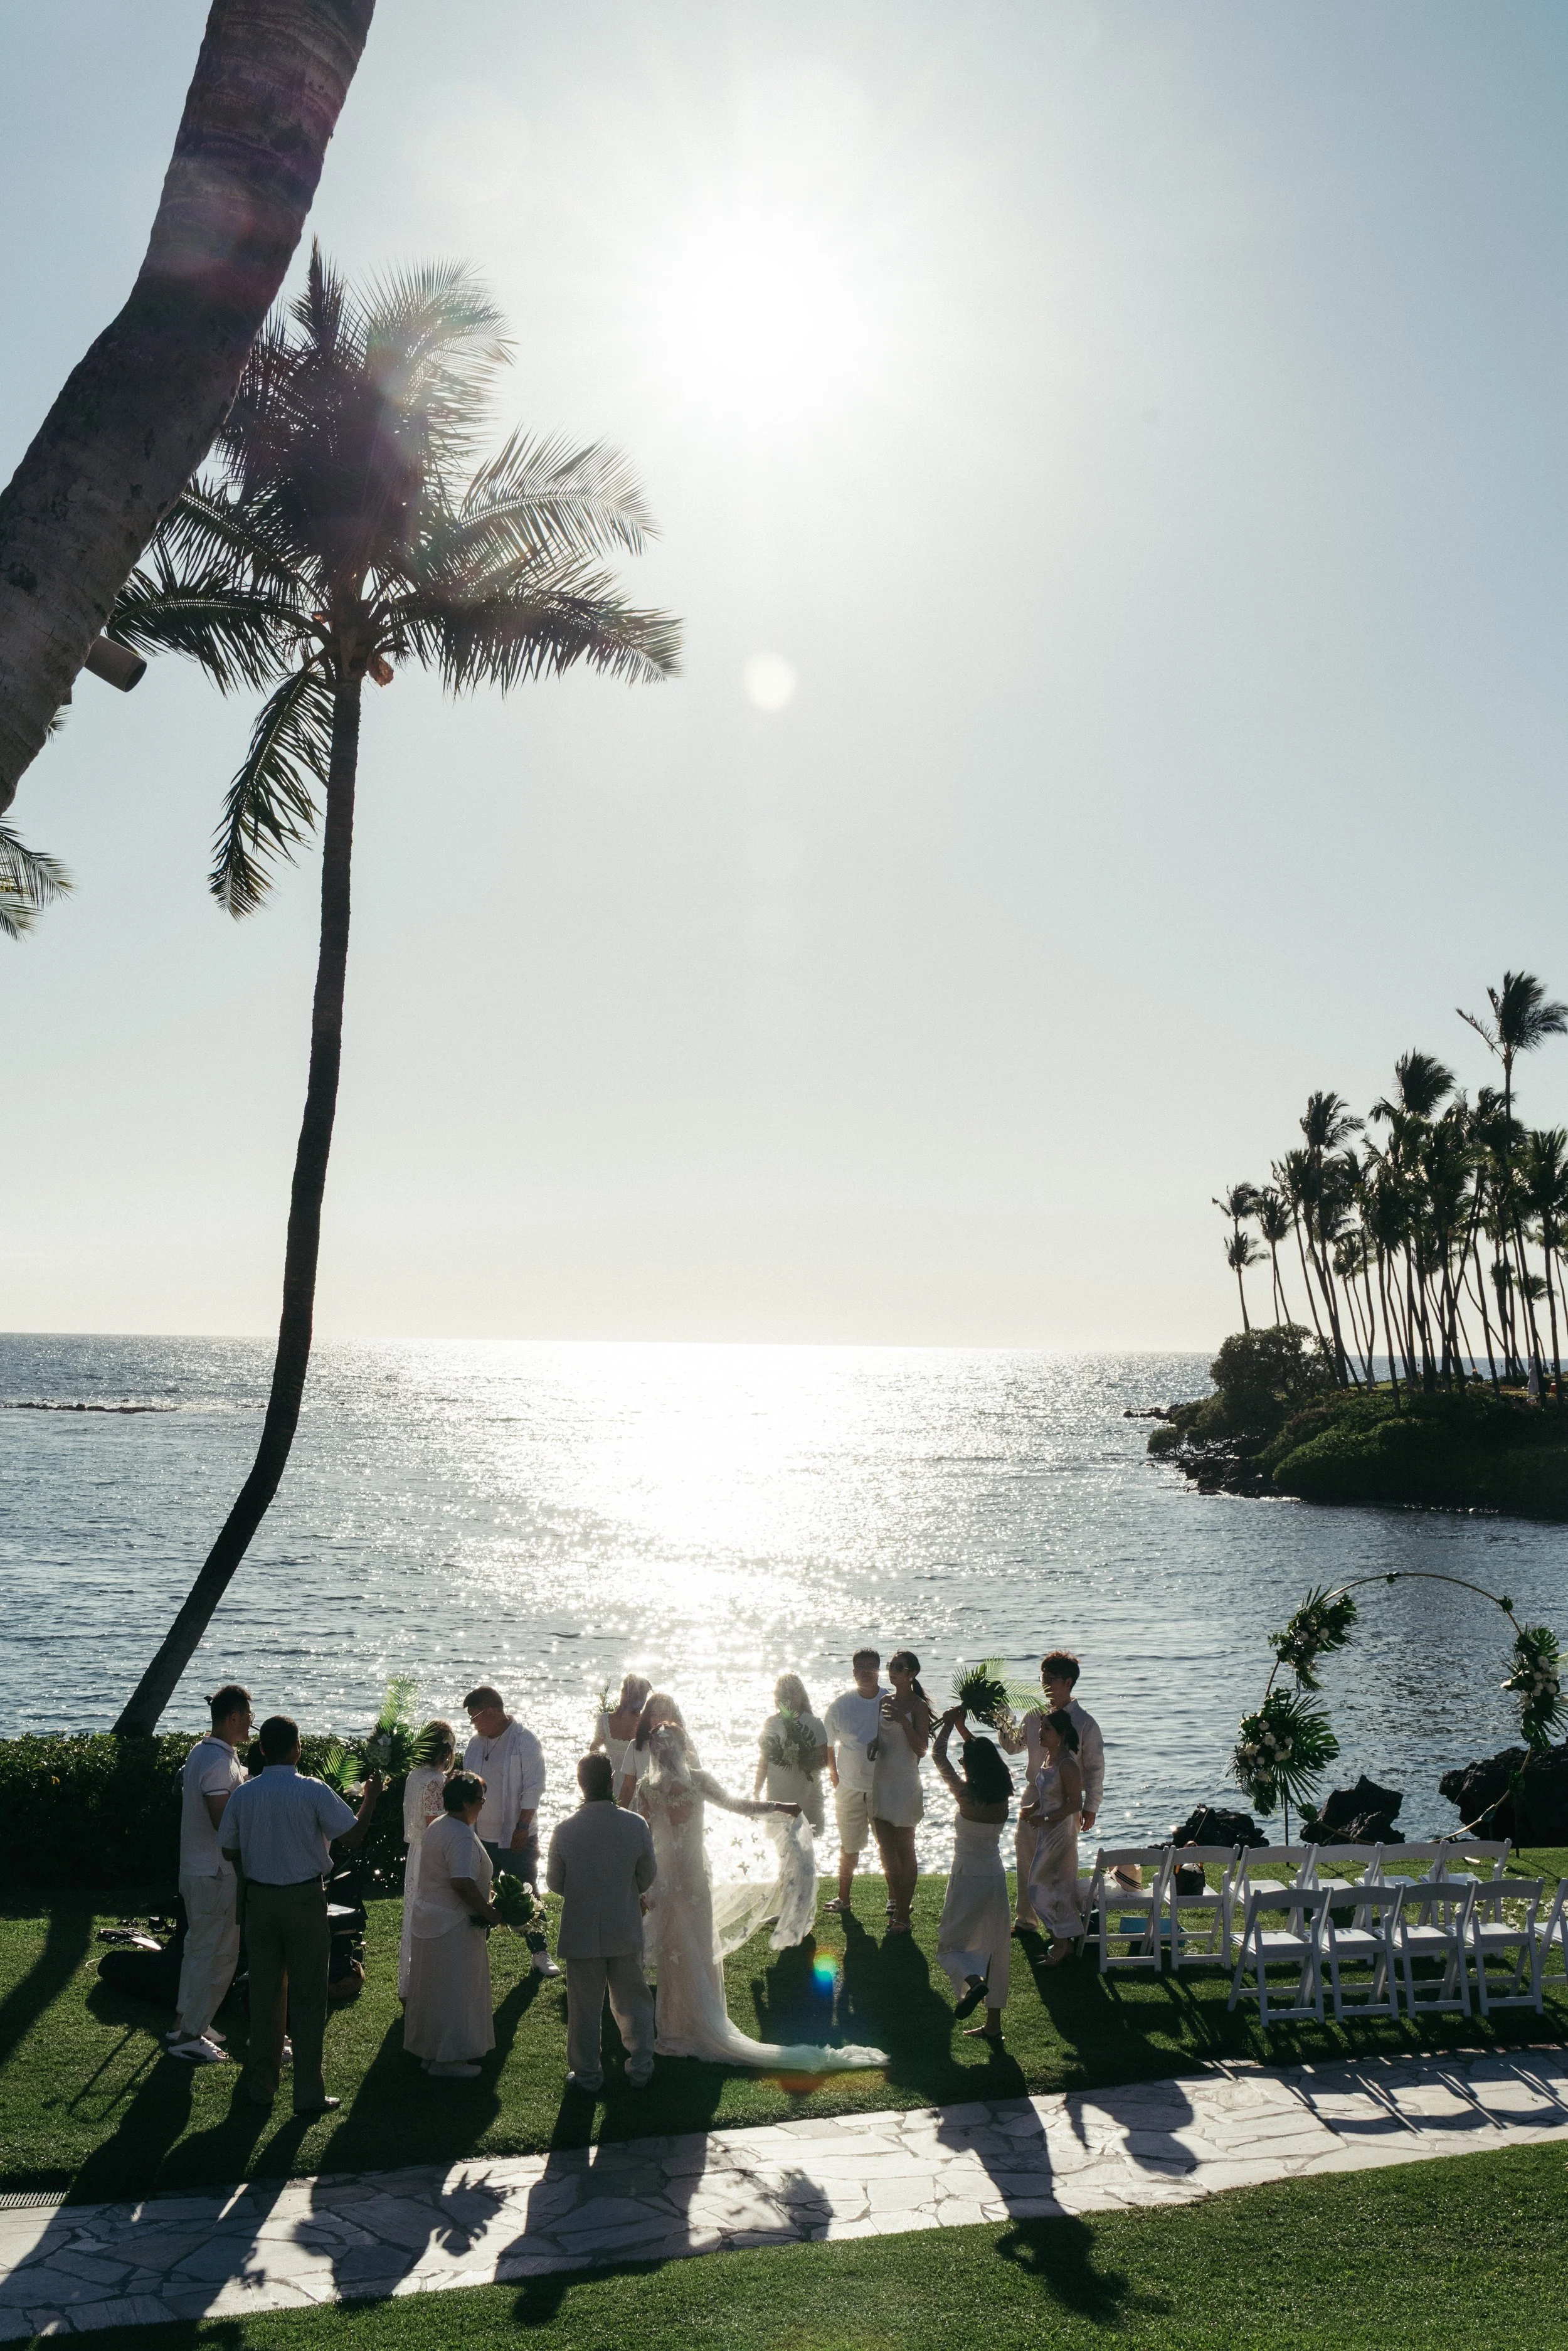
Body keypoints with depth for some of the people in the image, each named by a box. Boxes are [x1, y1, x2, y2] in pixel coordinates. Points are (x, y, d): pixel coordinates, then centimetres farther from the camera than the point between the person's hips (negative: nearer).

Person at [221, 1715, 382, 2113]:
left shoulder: (243, 1795, -3)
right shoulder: (314, 1792, -14)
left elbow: (230, 1852, 6)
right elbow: (353, 1836, -11)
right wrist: (371, 1797, 4)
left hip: (259, 1900, 3)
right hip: (305, 1900, -3)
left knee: (264, 1993, 15)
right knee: (307, 1997, 4)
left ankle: (262, 2084, 24)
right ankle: (308, 2093, 6)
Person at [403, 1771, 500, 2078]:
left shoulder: (436, 1827, 9)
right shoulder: (462, 1837, -23)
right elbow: (462, 1883, -30)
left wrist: (483, 1904, 18)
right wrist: (490, 1912, -19)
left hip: (428, 1920, 10)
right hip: (453, 1927, -10)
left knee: (433, 1988, 19)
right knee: (454, 1990, 1)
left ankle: (427, 2049, 30)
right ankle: (447, 2059, 8)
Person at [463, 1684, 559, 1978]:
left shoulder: (523, 1739, -12)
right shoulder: (476, 1743, 7)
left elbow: (534, 1787, -14)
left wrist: (522, 1827, -17)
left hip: (517, 1837, -5)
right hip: (481, 1836, 6)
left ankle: (540, 1953, 15)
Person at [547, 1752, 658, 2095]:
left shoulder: (565, 1829, -16)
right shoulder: (636, 1825, -13)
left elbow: (554, 1882, -4)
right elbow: (647, 1877, -1)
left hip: (581, 1933, -1)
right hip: (626, 1931, 1)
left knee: (585, 2006, 12)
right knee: (632, 2000, 18)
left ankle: (587, 2075, 22)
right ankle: (641, 2069, 25)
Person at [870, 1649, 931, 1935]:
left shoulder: (918, 1707, -8)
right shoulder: (885, 1702, 11)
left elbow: (922, 1748, -17)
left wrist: (903, 1721, -27)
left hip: (904, 1783, -7)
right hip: (880, 1781, 7)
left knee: (904, 1850, -3)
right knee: (886, 1848, 13)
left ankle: (903, 1916, 0)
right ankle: (895, 1899, 31)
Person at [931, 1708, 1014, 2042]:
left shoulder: (967, 1796, -19)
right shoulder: (1003, 1796, -4)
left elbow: (938, 1757, -7)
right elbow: (985, 1756, 15)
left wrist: (949, 1724, 7)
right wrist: (962, 1727, 22)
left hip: (968, 1879, -6)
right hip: (996, 1878, 6)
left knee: (950, 1945, 7)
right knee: (993, 1950, 13)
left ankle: (973, 1980, -23)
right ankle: (993, 2024, 16)